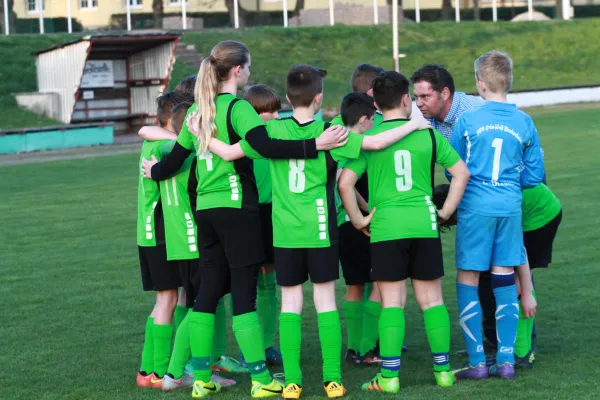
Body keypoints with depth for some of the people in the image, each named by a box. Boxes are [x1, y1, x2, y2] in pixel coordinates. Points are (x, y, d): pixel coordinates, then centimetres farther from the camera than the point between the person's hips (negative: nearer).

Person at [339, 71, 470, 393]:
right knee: (432, 298, 12)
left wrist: (358, 219, 2)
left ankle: (389, 376, 0)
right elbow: (461, 173, 6)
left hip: (386, 227, -2)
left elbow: (345, 183, -9)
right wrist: (445, 210, 12)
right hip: (424, 224, 2)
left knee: (392, 302, 2)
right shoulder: (428, 134, 4)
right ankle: (443, 369, 16)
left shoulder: (369, 138, -2)